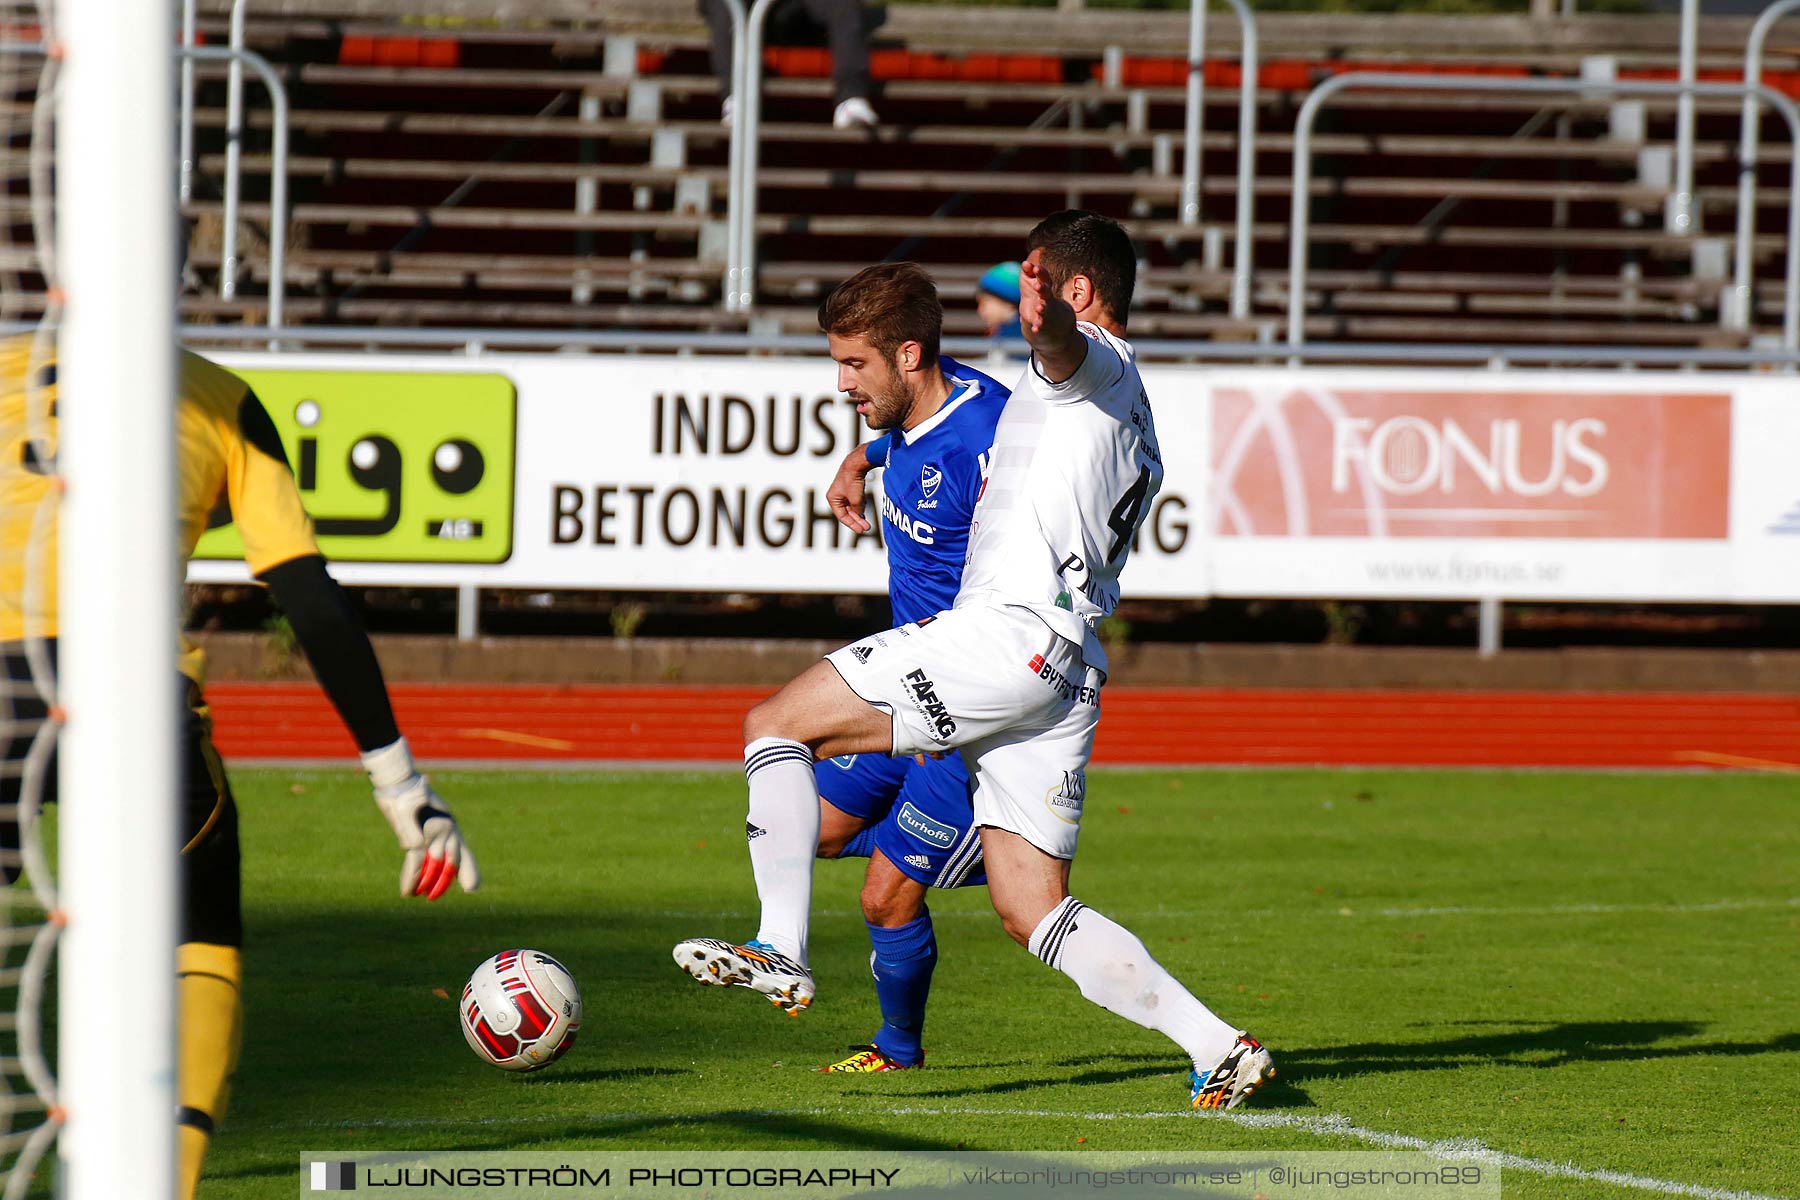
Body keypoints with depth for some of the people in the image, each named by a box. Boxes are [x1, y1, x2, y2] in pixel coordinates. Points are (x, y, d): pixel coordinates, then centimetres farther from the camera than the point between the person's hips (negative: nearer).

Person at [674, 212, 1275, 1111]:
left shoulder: (1099, 365, 2)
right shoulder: (1135, 427, 31)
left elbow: (1070, 347, -25)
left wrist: (1047, 322, -51)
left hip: (1009, 630, -10)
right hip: (1070, 671, 10)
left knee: (775, 725, -2)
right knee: (1033, 911, 7)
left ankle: (782, 952, -11)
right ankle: (1216, 1045, -3)